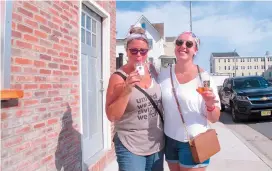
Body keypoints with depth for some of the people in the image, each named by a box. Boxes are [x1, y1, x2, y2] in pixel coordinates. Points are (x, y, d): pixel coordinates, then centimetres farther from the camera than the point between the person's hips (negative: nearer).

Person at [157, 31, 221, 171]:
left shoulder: (203, 77, -11)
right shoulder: (164, 74, -2)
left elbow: (214, 119, -9)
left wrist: (210, 104, -28)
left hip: (194, 142, -3)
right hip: (169, 140, 4)